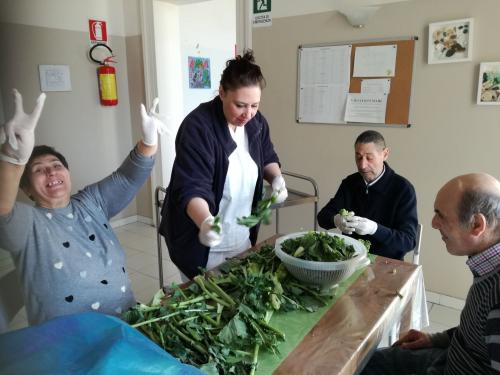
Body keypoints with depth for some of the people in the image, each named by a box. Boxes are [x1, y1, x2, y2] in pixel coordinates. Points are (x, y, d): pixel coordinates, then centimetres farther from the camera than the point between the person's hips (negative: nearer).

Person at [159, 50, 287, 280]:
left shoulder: (256, 122, -3)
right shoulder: (198, 126, -23)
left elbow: (267, 158, 12)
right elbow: (192, 188, -28)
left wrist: (276, 177, -9)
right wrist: (205, 222, -47)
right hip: (200, 241, -6)